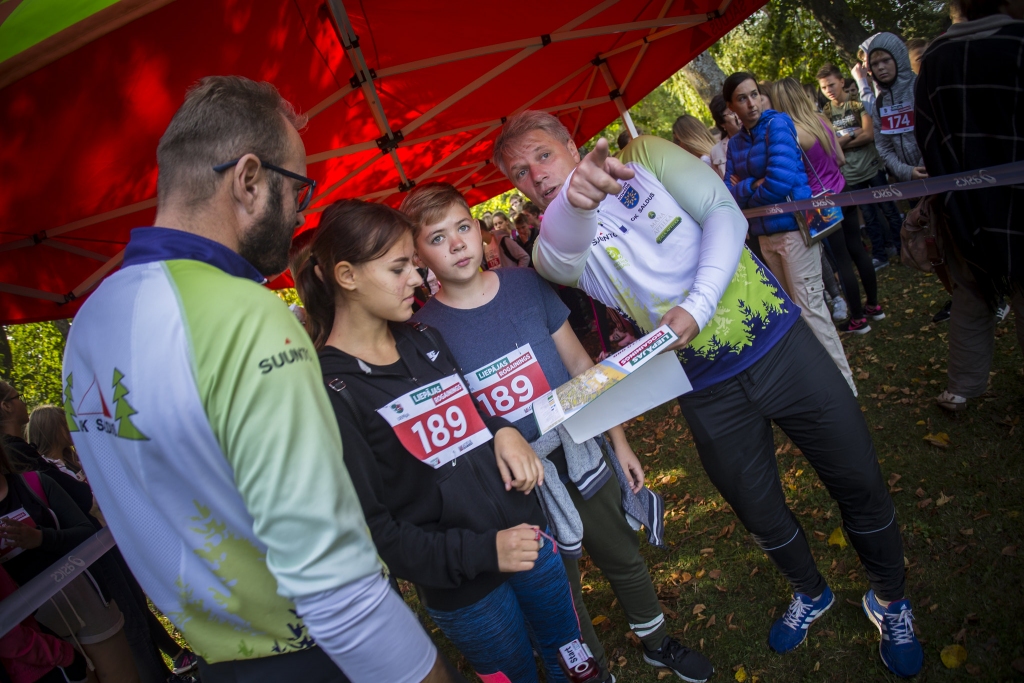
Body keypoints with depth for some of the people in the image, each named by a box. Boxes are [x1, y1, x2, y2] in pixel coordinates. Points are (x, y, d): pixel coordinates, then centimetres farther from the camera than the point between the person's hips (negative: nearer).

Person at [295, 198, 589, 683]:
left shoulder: (423, 339, 2)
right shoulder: (330, 390, -18)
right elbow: (369, 527, -19)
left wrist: (503, 431, -8)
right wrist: (483, 551, -23)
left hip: (526, 532, 6)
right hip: (462, 588, -6)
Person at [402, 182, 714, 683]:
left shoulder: (527, 285, -7)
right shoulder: (424, 332, -13)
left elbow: (581, 365, 2)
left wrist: (620, 442, 5)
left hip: (579, 453, 3)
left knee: (625, 561, 22)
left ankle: (657, 642, 51)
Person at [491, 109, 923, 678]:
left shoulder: (646, 155, -1)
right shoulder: (554, 244, -2)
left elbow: (724, 213, -10)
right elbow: (564, 250, -28)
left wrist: (697, 305, -23)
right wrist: (576, 201, -51)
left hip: (780, 344, -1)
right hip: (706, 389, 1)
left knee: (858, 481, 9)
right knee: (760, 512, 16)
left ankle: (891, 597, 39)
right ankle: (811, 593, 48)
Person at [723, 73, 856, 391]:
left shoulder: (777, 124, -11)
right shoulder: (736, 143, 9)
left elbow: (781, 182, -22)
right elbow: (730, 193, 1)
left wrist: (745, 189, -6)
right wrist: (756, 186, -16)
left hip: (794, 225, -7)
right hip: (765, 233, 8)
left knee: (810, 307, -7)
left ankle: (843, 381, 3)